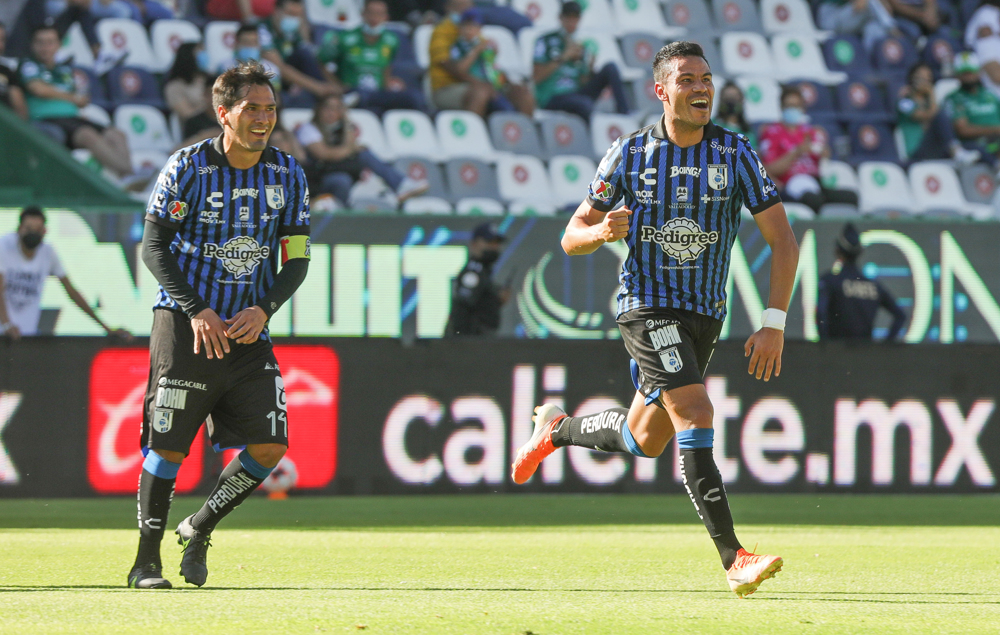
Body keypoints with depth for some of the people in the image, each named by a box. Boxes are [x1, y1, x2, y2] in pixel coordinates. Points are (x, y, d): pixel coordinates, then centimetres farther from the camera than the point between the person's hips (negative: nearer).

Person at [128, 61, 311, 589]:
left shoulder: (287, 174, 4)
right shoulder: (188, 167, -7)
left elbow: (297, 258, 7)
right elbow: (153, 247, -6)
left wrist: (264, 309, -10)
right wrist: (196, 310, -16)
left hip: (249, 329, 4)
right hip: (185, 325, -4)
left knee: (269, 445, -6)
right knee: (167, 446, -7)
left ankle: (200, 528, 16)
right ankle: (146, 561, 7)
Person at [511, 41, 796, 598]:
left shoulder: (735, 153, -4)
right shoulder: (630, 154, -5)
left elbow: (784, 242, -2)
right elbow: (572, 237, 1)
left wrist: (774, 324, -12)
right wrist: (601, 231, -24)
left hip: (705, 312, 4)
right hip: (647, 304, -4)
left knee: (645, 441, 12)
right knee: (696, 415, -22)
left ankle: (557, 428, 43)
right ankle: (734, 559, -26)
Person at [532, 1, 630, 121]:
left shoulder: (581, 47, 16)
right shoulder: (546, 41, 2)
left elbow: (584, 82, 13)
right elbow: (536, 77, -8)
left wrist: (590, 69, -8)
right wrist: (563, 58, -12)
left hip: (576, 93, 6)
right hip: (552, 97, -6)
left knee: (610, 67, -11)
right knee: (585, 104, -38)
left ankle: (624, 115, -24)